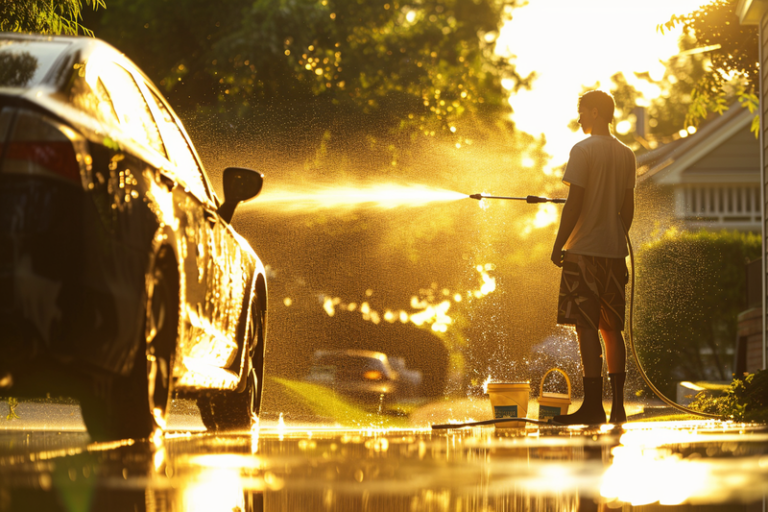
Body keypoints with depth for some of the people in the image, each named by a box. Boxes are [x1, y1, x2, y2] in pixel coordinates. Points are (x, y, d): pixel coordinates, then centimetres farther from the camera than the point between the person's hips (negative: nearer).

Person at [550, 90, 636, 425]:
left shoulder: (583, 150, -8)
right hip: (614, 249, 7)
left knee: (586, 326, -6)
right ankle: (617, 406, 10)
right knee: (612, 328, 11)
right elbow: (628, 208, 14)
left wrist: (559, 244, -7)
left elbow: (574, 202, -12)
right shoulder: (626, 155, 12)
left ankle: (593, 404, -11)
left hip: (584, 247, -7)